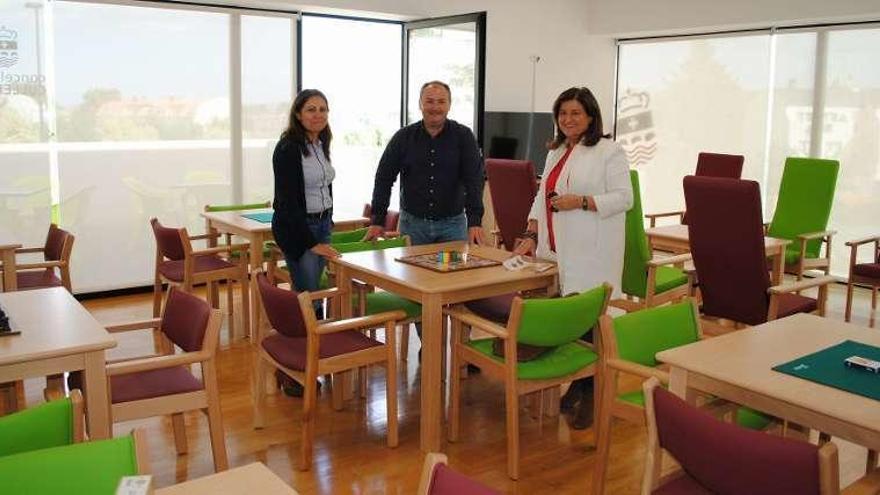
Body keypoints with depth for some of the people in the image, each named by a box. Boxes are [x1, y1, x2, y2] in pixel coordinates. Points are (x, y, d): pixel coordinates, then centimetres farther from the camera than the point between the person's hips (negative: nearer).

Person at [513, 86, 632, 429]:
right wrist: (530, 236, 9)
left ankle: (590, 396, 4)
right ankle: (572, 385, 19)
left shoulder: (609, 151, -3)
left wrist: (580, 202, -19)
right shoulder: (556, 152, 20)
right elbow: (542, 198, 19)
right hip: (557, 253, 6)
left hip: (591, 256, -6)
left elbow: (623, 198, -9)